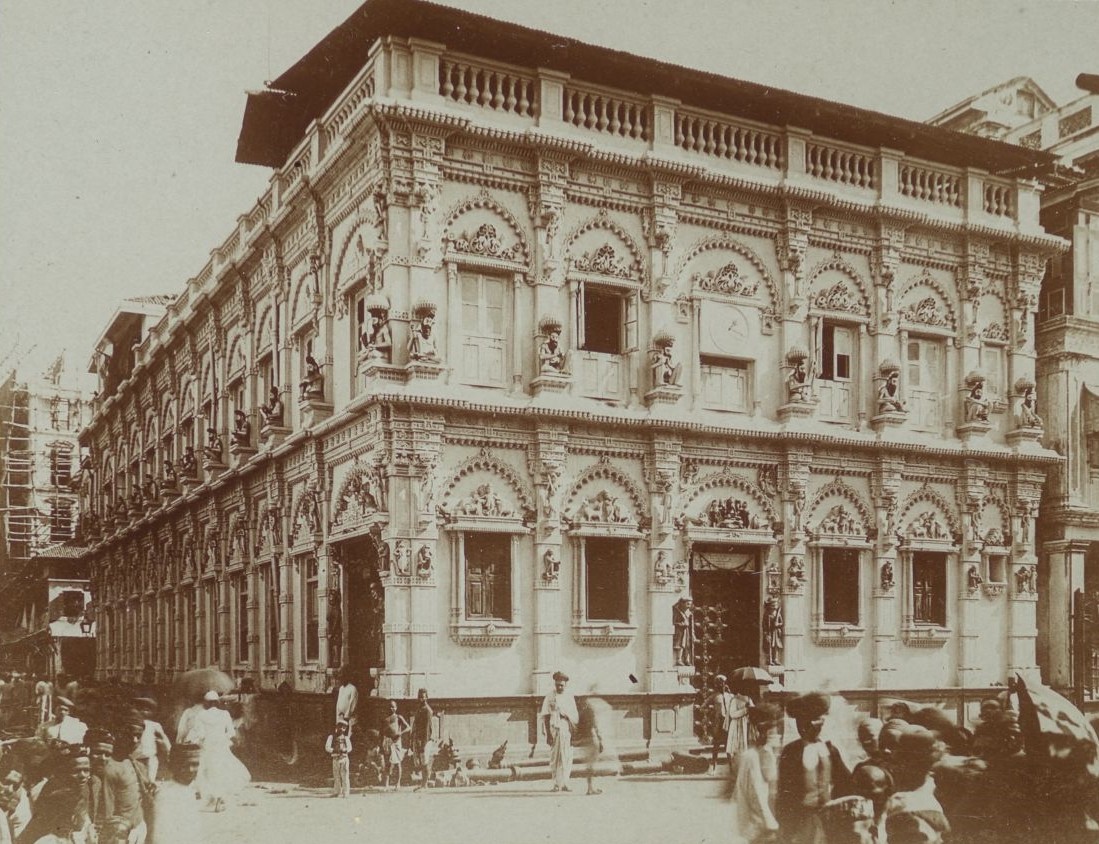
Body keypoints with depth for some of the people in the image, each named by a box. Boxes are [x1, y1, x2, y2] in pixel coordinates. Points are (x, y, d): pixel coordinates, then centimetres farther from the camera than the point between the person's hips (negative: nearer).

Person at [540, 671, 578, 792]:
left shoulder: (569, 697, 11)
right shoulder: (550, 697, 1)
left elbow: (575, 716, 16)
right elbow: (545, 717, -2)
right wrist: (548, 734, -8)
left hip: (567, 730, 3)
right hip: (555, 730, -3)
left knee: (567, 759, 1)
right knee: (555, 758, -4)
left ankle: (564, 784, 8)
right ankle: (556, 784, 1)